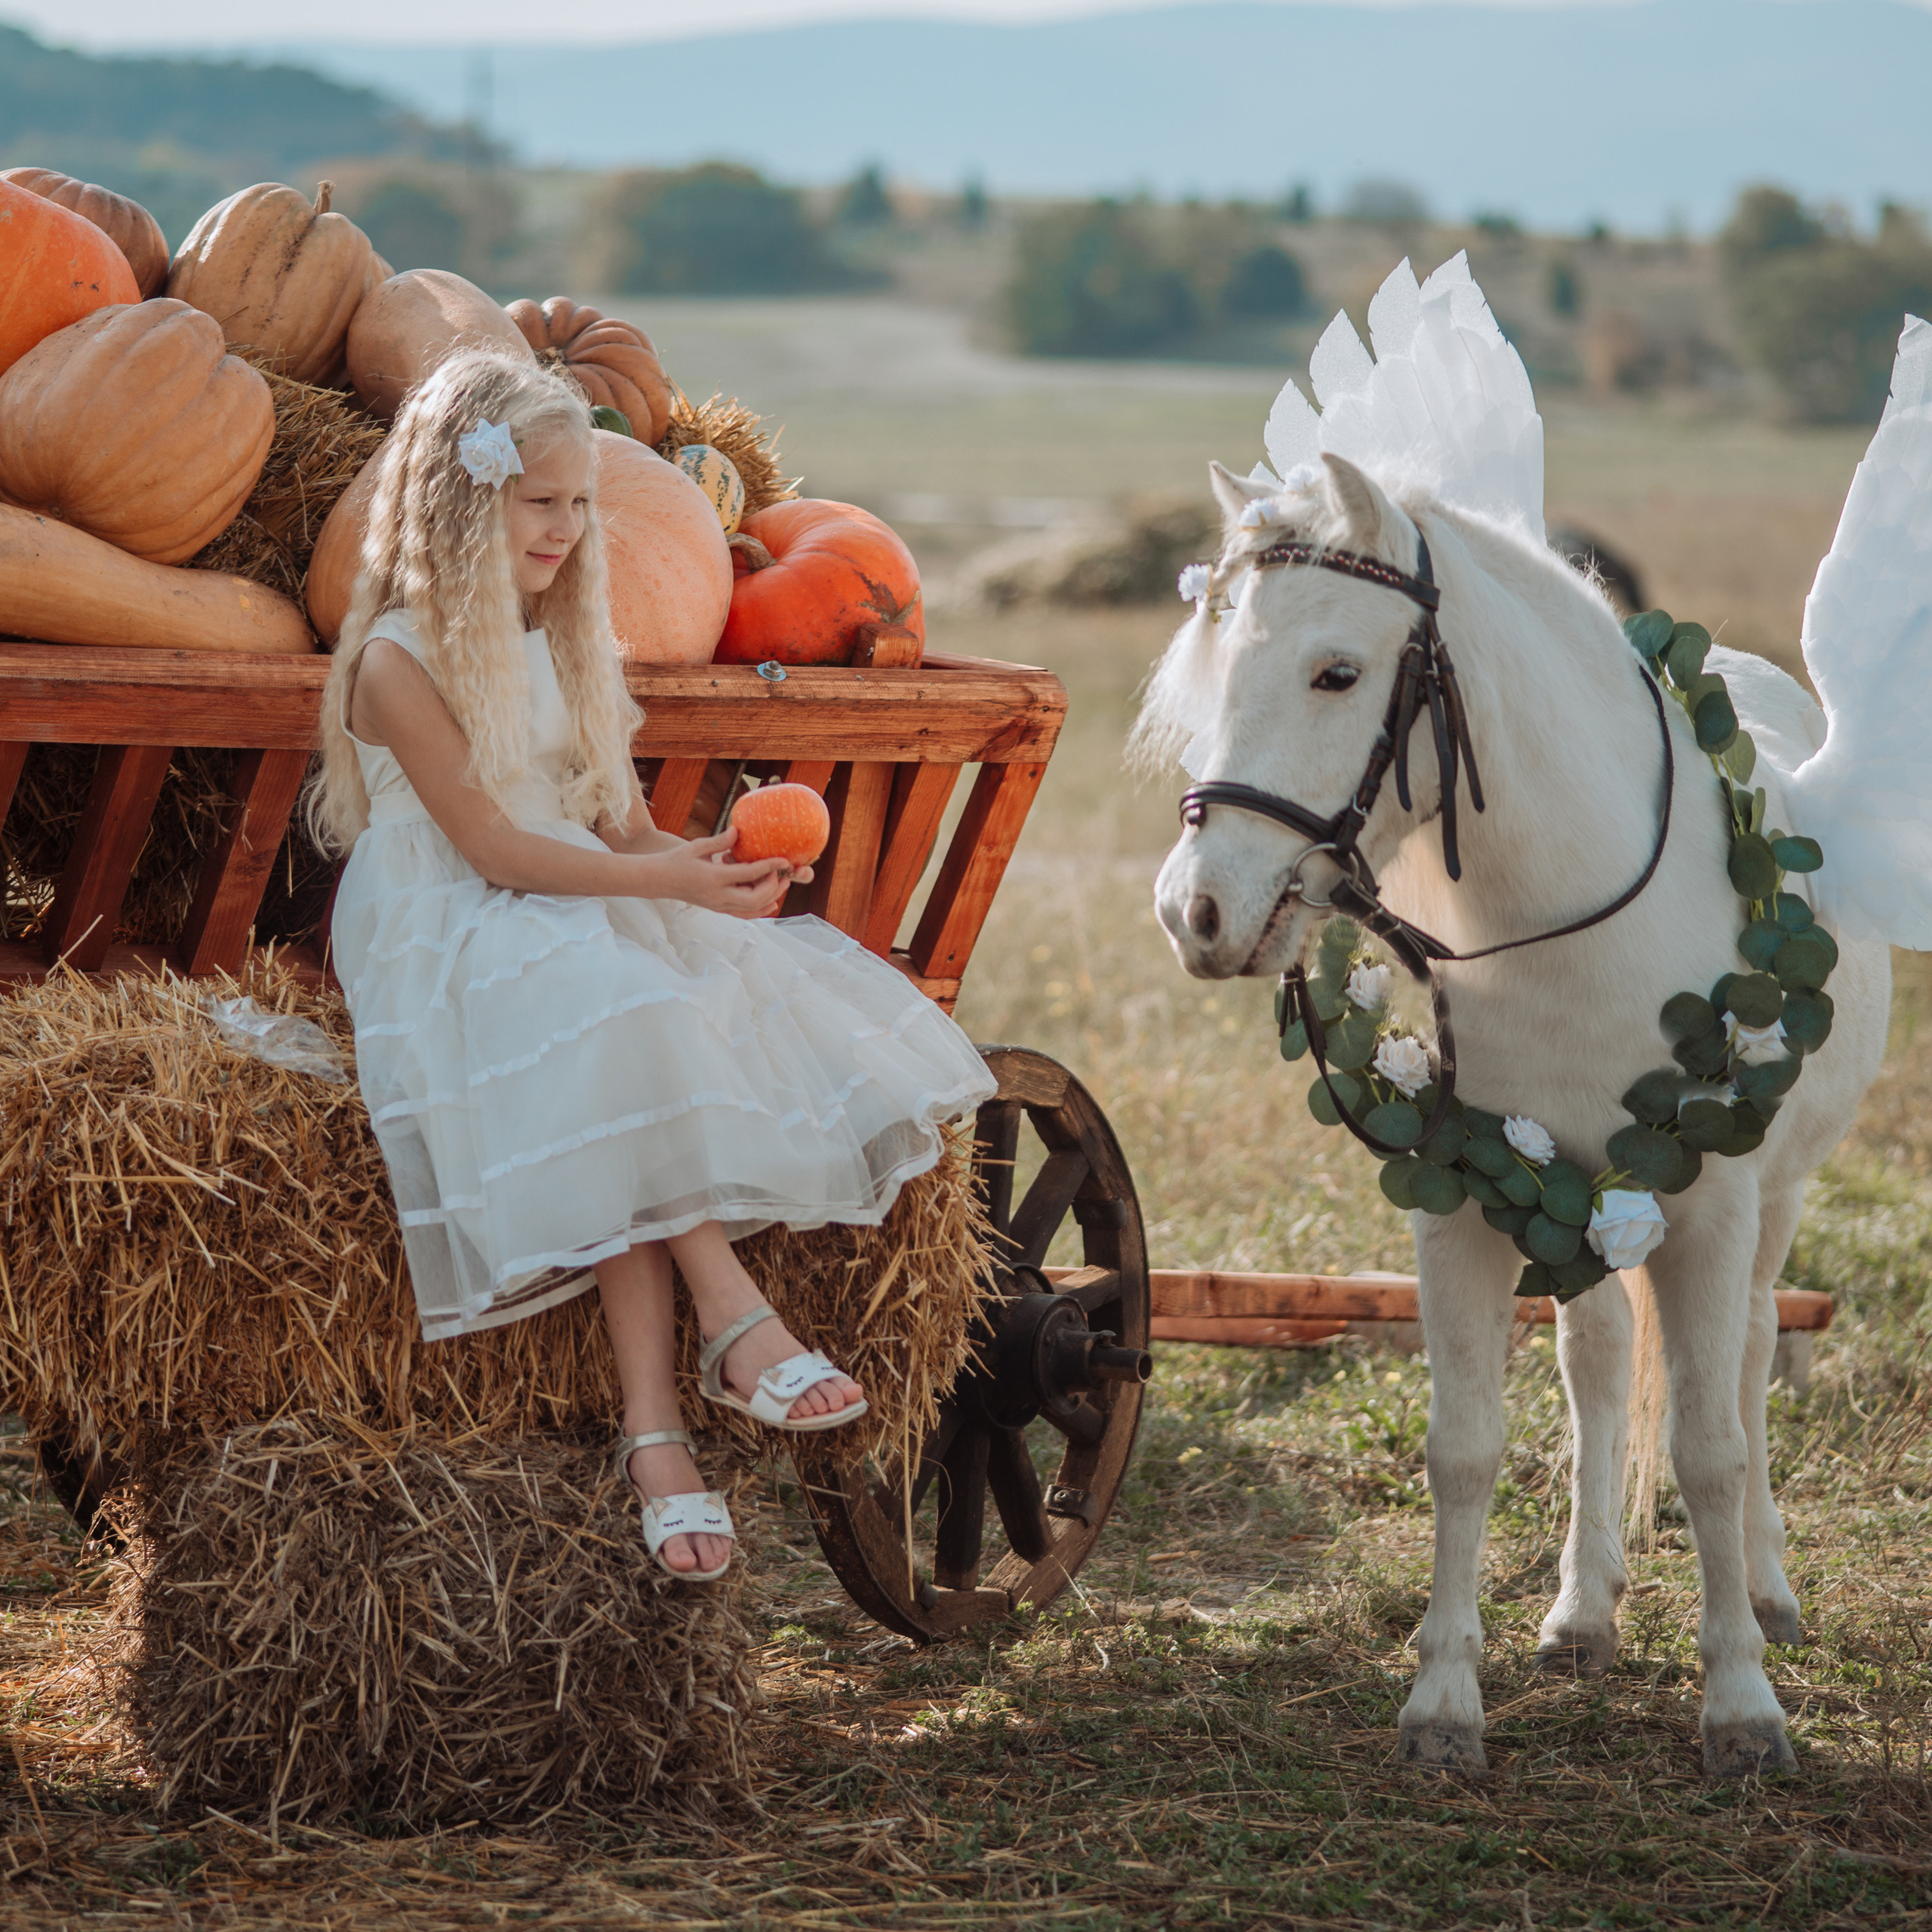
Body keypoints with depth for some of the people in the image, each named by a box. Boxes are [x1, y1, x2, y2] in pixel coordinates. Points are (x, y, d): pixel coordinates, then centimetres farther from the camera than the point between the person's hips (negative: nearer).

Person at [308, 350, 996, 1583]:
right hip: (452, 948, -7)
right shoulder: (400, 662, -9)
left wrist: (708, 861, -9)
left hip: (595, 919, 7)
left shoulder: (563, 645, 17)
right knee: (613, 1032, -38)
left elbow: (621, 824, 13)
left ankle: (654, 1425, -29)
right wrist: (666, 882, -23)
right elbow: (492, 847, -15)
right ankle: (734, 1317, -34)